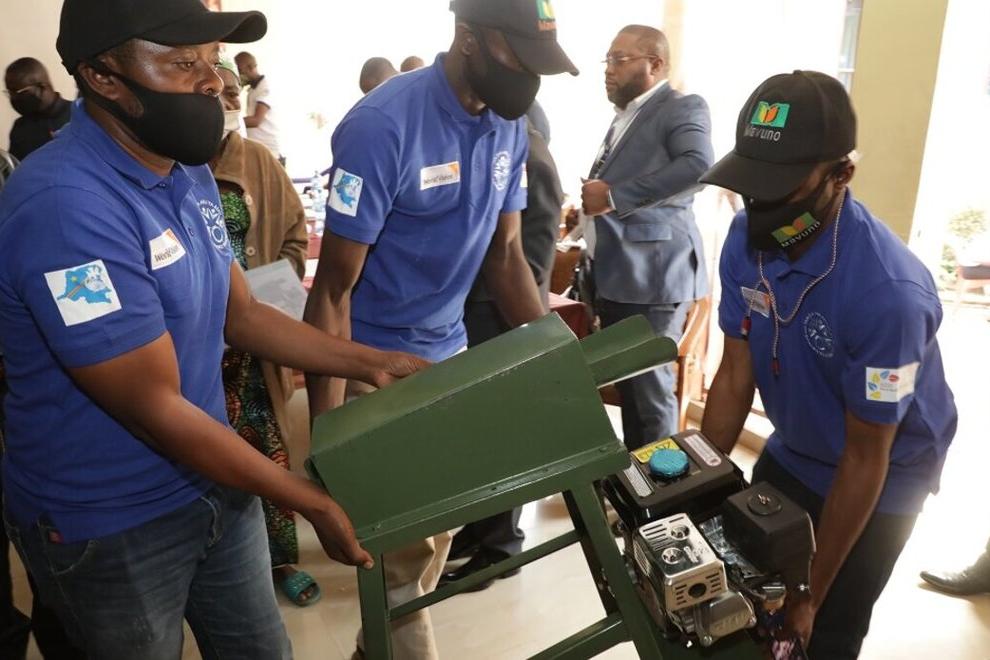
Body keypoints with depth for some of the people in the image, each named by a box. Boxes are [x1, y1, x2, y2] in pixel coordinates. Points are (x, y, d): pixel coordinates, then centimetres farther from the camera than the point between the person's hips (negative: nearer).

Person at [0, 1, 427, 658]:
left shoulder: (190, 173, 0)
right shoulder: (65, 207, -28)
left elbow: (241, 314, 7)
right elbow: (158, 410, -26)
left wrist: (374, 364, 1)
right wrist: (316, 504, -19)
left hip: (214, 485, 7)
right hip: (108, 527, -7)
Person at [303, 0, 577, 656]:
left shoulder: (508, 125, -1)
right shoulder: (383, 127, -21)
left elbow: (505, 253, 6)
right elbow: (334, 286, -20)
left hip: (451, 353, 7)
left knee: (438, 528, 18)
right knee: (404, 547, 4)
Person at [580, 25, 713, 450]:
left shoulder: (682, 108, -7)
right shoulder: (625, 115, 18)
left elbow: (698, 166, -27)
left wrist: (613, 197, -24)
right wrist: (592, 200, 15)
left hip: (652, 276, -8)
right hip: (614, 275, 8)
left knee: (650, 387, 1)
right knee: (626, 384, 17)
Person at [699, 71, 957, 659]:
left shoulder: (887, 292, -35)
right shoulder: (746, 238, -18)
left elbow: (865, 459, -25)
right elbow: (735, 377, -10)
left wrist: (811, 593, -16)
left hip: (881, 478, -4)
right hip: (792, 453, 5)